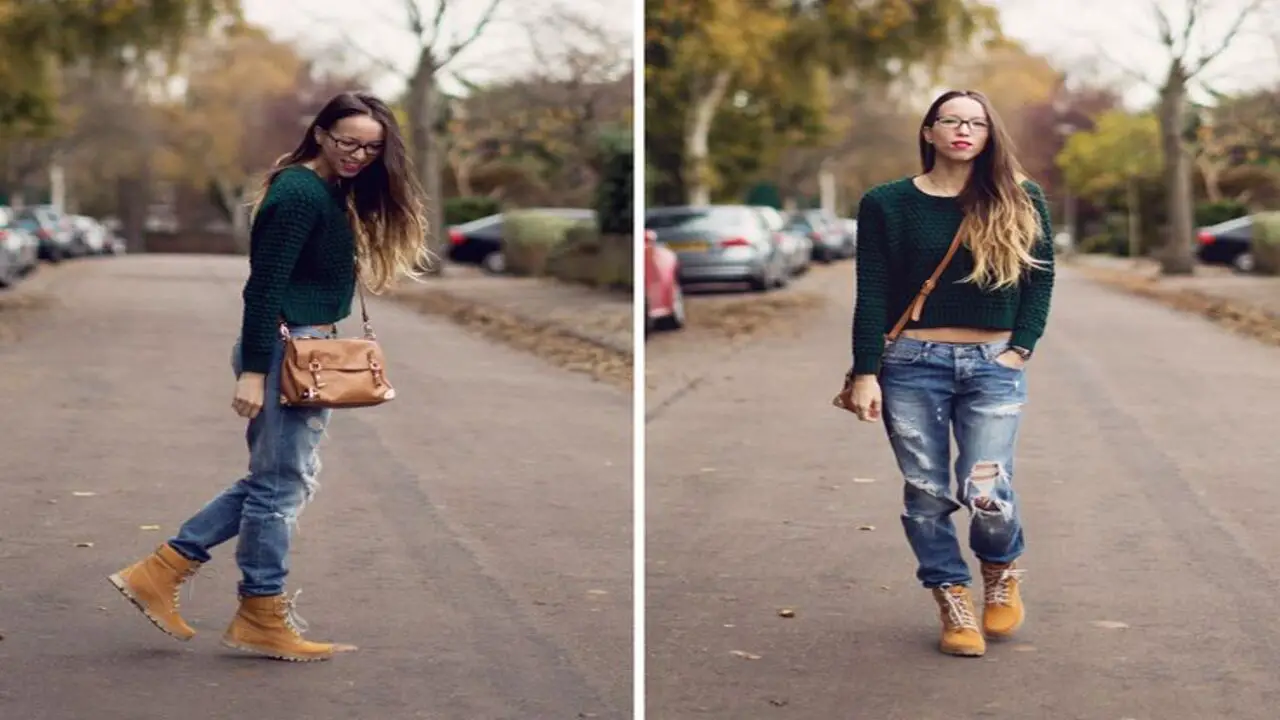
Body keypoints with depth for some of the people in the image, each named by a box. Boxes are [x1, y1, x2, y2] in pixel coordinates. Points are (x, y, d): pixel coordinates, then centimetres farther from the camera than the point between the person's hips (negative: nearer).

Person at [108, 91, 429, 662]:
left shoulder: (331, 193, 13)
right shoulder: (299, 194, -16)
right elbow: (264, 287, -20)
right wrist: (252, 372, -23)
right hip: (286, 351, -10)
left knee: (276, 480, 16)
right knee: (282, 484, 0)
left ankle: (161, 570, 18)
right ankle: (260, 619, 13)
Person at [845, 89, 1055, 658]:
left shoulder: (1020, 200, 5)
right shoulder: (888, 203, 2)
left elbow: (1041, 277, 8)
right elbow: (872, 294, 0)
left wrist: (1021, 350, -2)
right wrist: (865, 373, -6)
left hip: (993, 364, 0)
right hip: (912, 363, 0)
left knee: (985, 492, -11)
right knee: (926, 492, 2)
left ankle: (1003, 570, 22)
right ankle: (953, 601, 19)